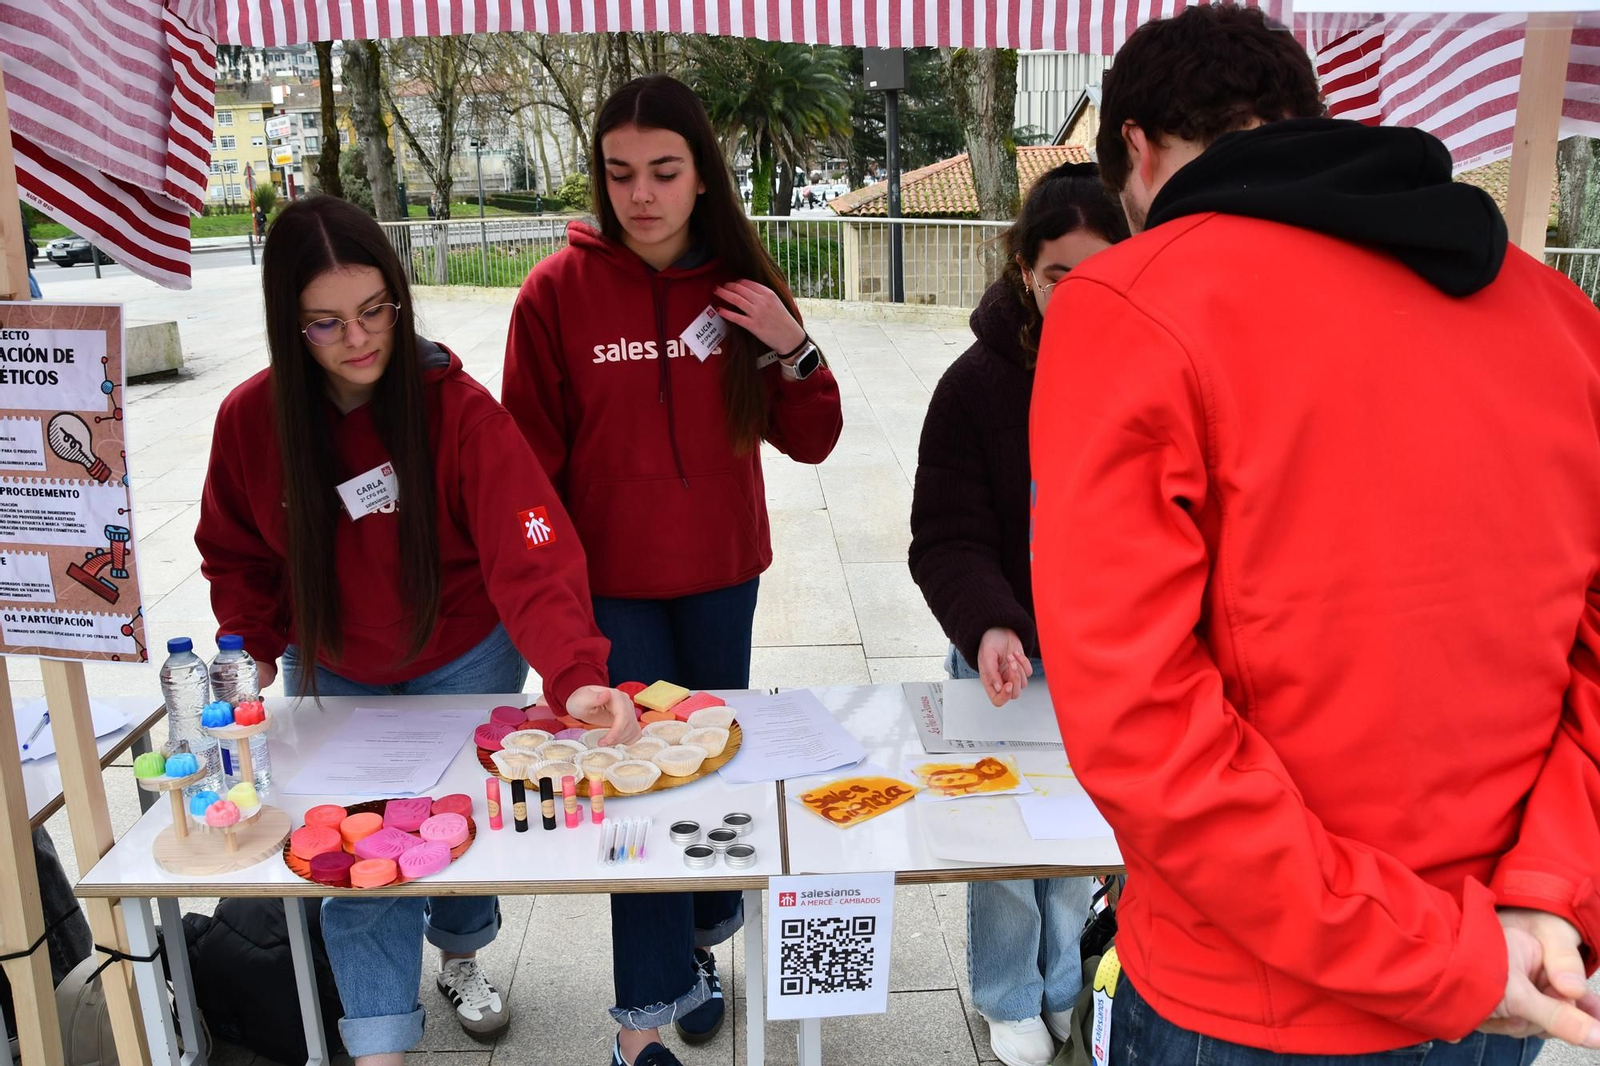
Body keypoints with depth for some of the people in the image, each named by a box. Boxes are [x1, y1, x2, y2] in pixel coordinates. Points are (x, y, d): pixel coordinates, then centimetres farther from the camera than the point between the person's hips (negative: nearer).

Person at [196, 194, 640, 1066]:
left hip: (463, 663, -1)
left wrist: (576, 677, -49)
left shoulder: (459, 409, -25)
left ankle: (459, 957, 49)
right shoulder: (250, 419, -16)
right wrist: (251, 656, -7)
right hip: (331, 675, 1)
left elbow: (534, 559, -35)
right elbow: (236, 552, 2)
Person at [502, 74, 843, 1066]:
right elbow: (530, 456, -3)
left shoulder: (742, 284, -1)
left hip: (722, 573, 3)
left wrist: (793, 347, -16)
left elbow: (809, 441, 1)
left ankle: (701, 934, 38)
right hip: (610, 581, -2)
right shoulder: (558, 292, -9)